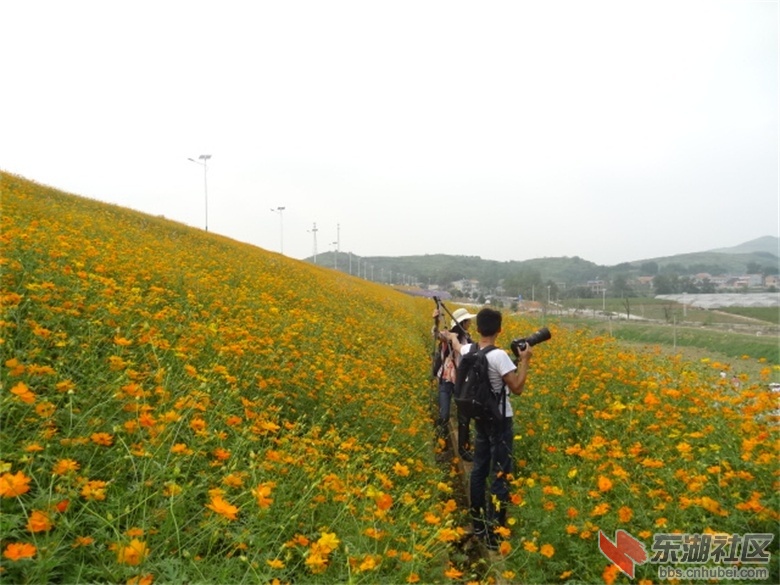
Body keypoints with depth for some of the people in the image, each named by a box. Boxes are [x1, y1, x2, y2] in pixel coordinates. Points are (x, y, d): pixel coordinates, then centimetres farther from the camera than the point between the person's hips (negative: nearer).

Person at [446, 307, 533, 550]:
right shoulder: (499, 356, -23)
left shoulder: (469, 351, -1)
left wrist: (453, 338, 47)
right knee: (499, 475, -2)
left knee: (479, 469, 16)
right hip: (500, 421, -7)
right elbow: (517, 389, -20)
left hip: (480, 418, 7)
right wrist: (524, 360, -12)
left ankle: (477, 524, 28)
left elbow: (457, 346, 24)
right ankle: (494, 534, 2)